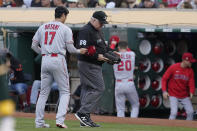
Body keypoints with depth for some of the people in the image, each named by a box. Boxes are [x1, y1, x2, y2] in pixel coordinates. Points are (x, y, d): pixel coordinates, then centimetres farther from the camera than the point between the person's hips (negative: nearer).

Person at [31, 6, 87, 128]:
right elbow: (70, 48, -4)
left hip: (45, 60, 5)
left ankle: (39, 122, 7)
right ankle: (60, 120, -12)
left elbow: (34, 46, 11)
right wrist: (79, 51, 15)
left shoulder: (43, 27, 12)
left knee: (44, 92, 11)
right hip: (58, 60, -5)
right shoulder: (66, 29, -2)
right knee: (65, 92, 3)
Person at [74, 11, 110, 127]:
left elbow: (103, 46, 28)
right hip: (88, 65, -10)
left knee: (88, 89, 10)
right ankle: (83, 113, -16)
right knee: (99, 88, -14)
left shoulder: (97, 31, 19)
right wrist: (97, 56, -23)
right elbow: (83, 48, -22)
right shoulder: (86, 31, -14)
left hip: (94, 65, 10)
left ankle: (85, 119, 11)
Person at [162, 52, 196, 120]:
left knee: (190, 112, -1)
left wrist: (191, 92, -27)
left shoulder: (190, 70, -2)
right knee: (174, 112, -17)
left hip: (185, 96, 4)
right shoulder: (173, 67, -12)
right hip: (173, 95, -4)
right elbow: (164, 79, -6)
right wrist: (164, 91, -16)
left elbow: (191, 83, -6)